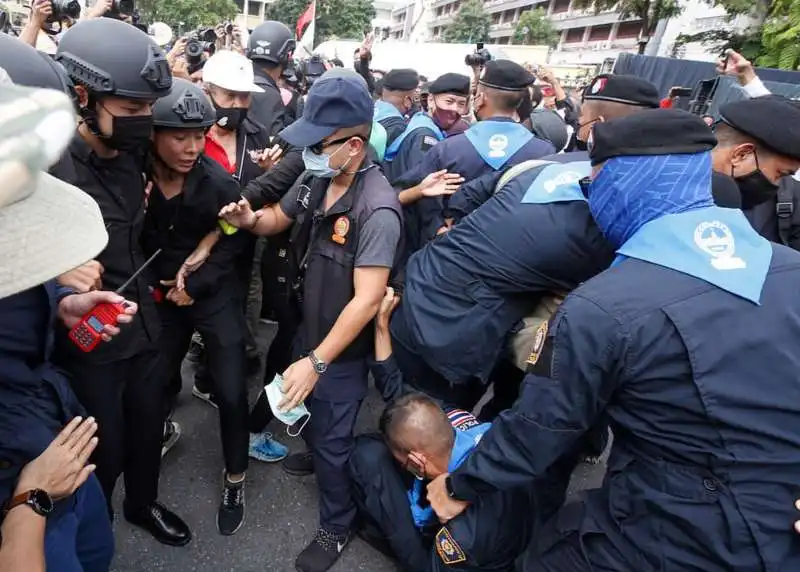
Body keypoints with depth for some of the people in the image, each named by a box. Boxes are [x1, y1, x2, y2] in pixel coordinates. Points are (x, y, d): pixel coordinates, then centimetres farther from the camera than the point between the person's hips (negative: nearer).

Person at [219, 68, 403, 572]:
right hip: (309, 329, 7)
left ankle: (336, 526, 36)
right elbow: (278, 219, 11)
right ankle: (315, 453, 62)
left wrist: (317, 362, -29)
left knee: (334, 440, 10)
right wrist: (249, 219, -13)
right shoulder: (316, 180, -7)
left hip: (343, 348, -7)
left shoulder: (377, 209, -31)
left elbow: (367, 301, -31)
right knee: (310, 411, 30)